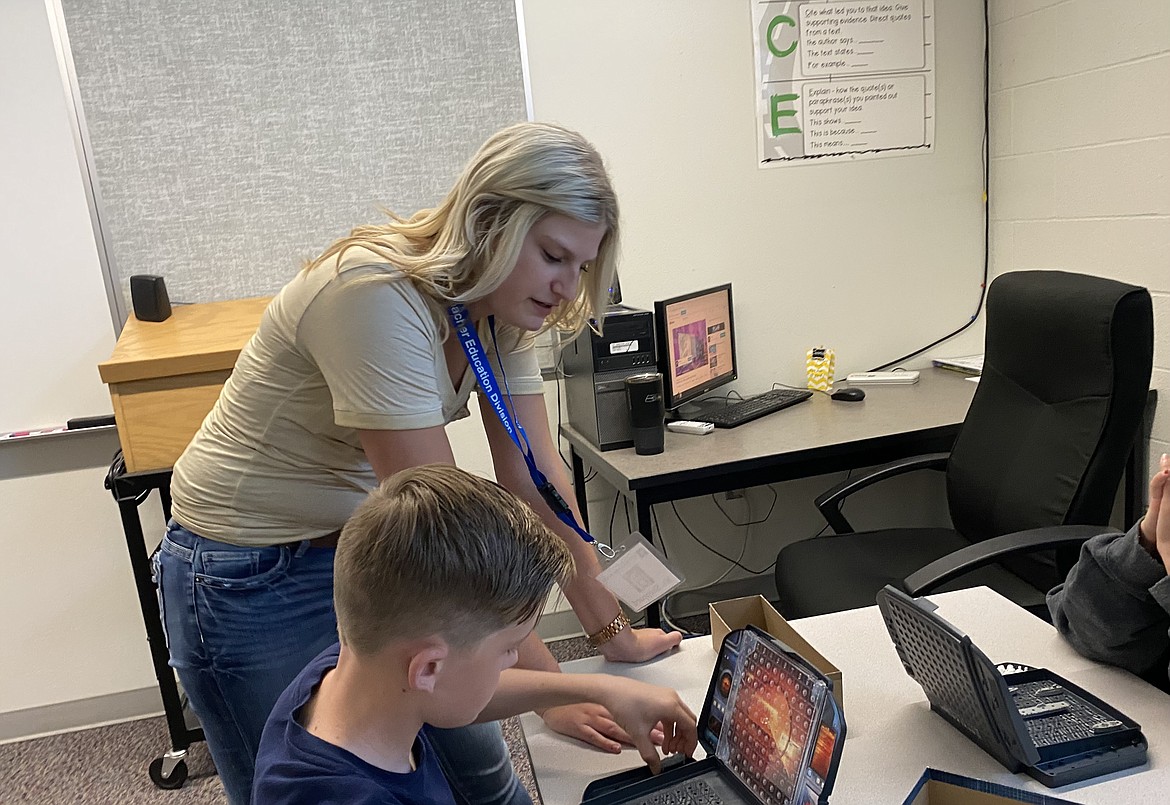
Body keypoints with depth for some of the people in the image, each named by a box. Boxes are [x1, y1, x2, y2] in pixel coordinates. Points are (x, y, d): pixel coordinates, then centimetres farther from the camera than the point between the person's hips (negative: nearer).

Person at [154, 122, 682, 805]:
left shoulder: (501, 306, -7)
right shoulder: (376, 296, -32)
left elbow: (535, 476, -5)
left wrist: (612, 629, -3)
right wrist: (549, 689, -27)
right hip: (253, 579, -6)